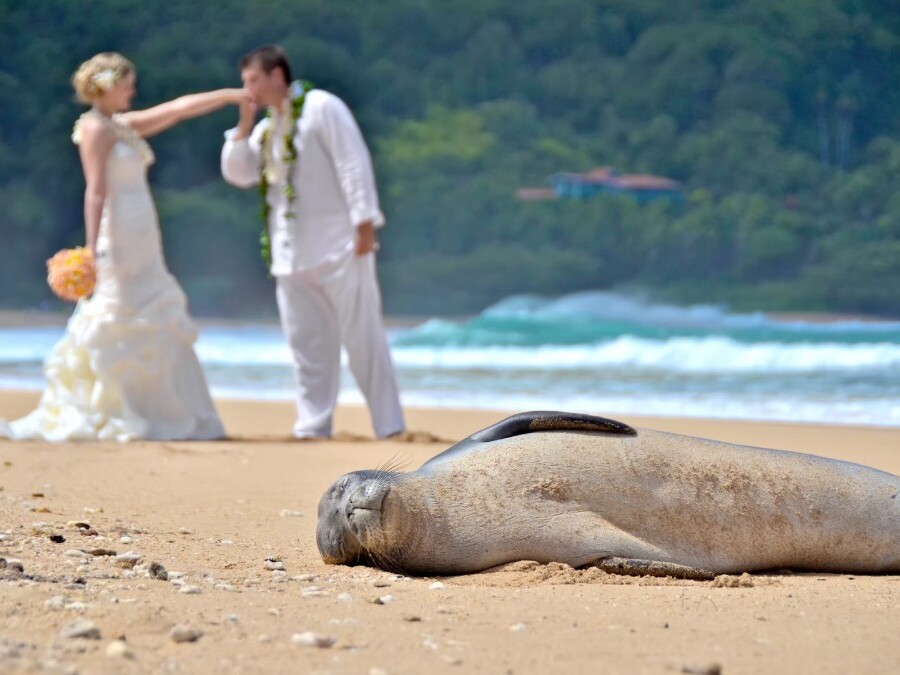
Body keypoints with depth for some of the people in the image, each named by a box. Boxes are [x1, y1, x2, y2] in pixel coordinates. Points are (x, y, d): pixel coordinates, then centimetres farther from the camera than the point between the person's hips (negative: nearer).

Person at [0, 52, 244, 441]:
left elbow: (178, 109, 22)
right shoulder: (95, 128, -9)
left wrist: (230, 95, 22)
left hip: (141, 242, 10)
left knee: (157, 328, 8)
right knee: (117, 328, -9)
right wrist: (92, 250, -22)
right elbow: (96, 191, -17)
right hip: (118, 239, -10)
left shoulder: (124, 126, 17)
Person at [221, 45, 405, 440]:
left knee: (362, 337, -4)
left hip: (338, 247, -7)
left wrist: (364, 221, -18)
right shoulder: (265, 128, 17)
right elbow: (238, 174, 13)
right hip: (291, 254, 7)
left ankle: (389, 426, -1)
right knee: (306, 343, 7)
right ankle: (314, 426, 12)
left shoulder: (321, 107, -7)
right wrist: (244, 126, 3)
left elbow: (353, 163, -12)